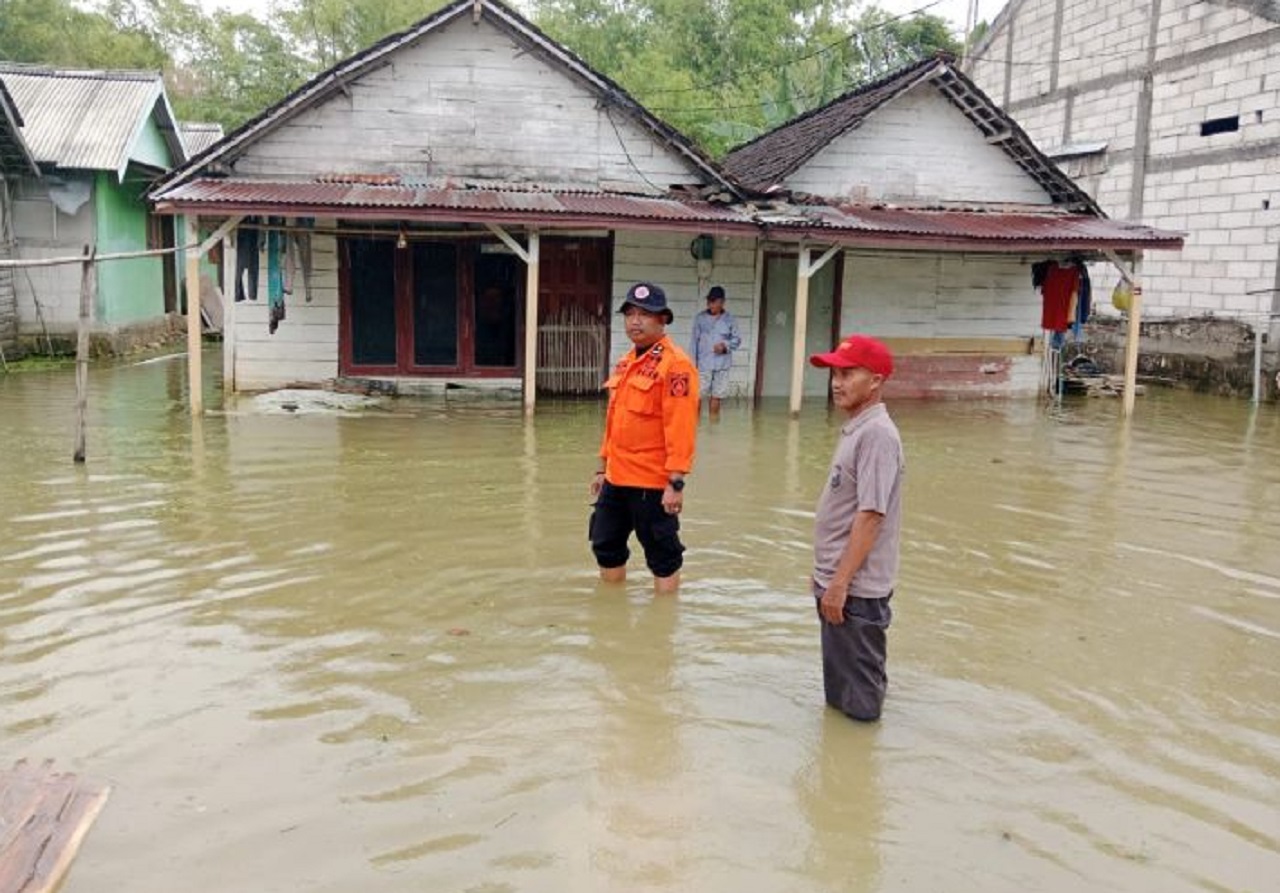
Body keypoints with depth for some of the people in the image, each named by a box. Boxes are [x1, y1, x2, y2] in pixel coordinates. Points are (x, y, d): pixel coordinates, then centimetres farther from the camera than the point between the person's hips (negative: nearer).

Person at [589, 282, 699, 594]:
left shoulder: (675, 364, -14)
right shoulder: (625, 363, 14)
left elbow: (680, 427, -19)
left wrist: (676, 482, -23)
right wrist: (603, 467, 20)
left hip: (652, 482, -9)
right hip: (616, 478, 9)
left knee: (662, 556, 4)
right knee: (606, 547, 19)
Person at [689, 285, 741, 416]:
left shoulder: (730, 319, 1)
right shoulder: (700, 318, 0)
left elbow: (737, 340, 5)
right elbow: (694, 342, 2)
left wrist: (725, 345, -16)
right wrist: (692, 363, -2)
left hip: (722, 365, 1)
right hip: (703, 364, -1)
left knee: (717, 395, 8)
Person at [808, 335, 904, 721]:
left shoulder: (877, 433, -19)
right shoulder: (855, 429, 10)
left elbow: (870, 516, -23)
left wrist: (840, 582, -22)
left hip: (856, 588, -10)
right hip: (836, 581, 10)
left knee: (858, 701, 4)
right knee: (839, 688, 22)